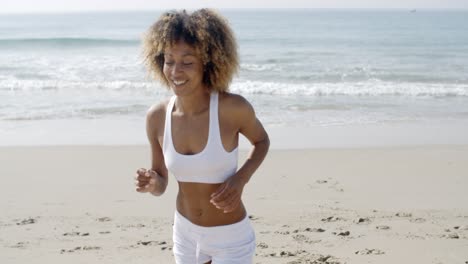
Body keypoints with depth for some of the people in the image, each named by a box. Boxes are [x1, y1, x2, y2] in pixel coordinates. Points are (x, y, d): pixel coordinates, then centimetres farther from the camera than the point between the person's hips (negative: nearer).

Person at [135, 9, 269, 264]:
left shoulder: (233, 107, -23)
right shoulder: (157, 117, -11)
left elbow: (261, 141, 0)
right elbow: (161, 184, 1)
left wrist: (241, 178, -17)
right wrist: (151, 184, -22)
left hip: (230, 237, -4)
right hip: (186, 233, 4)